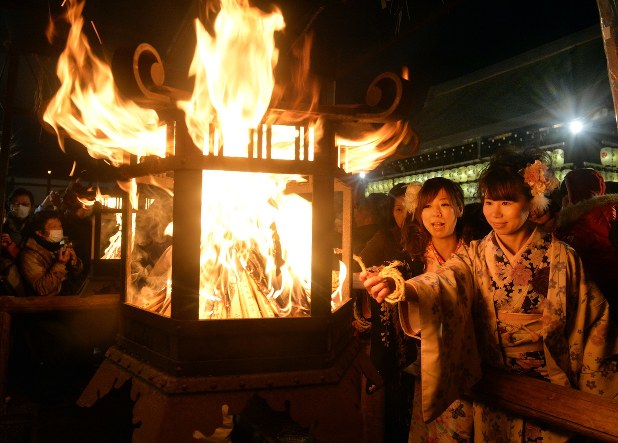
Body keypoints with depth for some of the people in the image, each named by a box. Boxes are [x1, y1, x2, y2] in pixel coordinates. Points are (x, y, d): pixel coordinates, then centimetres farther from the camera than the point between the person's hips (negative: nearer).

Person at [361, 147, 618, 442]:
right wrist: (397, 288, -47)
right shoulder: (476, 256, -8)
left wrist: (587, 385, -4)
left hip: (550, 386, -1)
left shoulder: (561, 258, -11)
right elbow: (443, 283, -27)